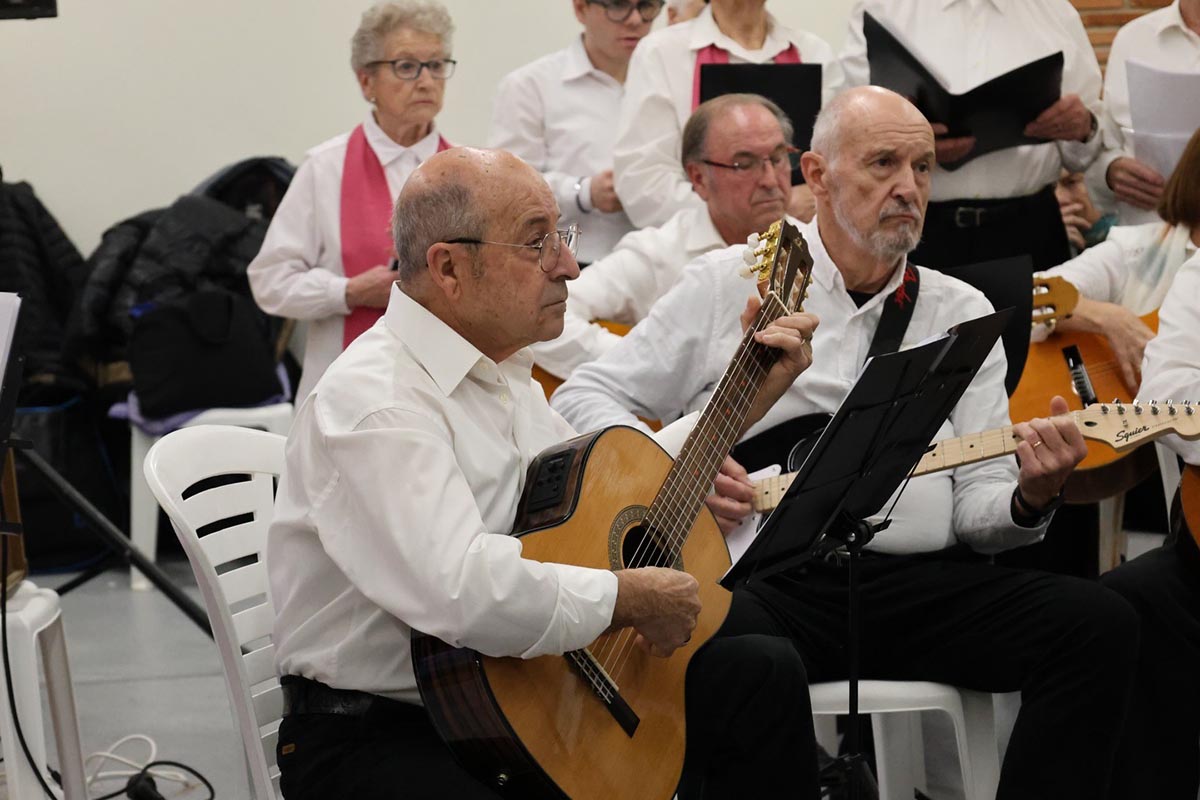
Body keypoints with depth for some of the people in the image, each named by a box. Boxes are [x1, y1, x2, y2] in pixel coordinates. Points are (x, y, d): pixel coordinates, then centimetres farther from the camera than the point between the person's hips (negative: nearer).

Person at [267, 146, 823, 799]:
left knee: (762, 674, 5)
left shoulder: (500, 371, 13)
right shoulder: (374, 401, -21)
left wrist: (745, 400, 23)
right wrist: (632, 598, -21)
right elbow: (464, 591, -35)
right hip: (382, 737, -10)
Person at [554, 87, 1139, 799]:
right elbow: (584, 396, 12)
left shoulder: (961, 313, 18)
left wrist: (1030, 499, -10)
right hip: (760, 577, -3)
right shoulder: (729, 285, 11)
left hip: (914, 579, 3)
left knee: (1099, 625, -20)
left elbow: (977, 504, 14)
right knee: (737, 645, -39)